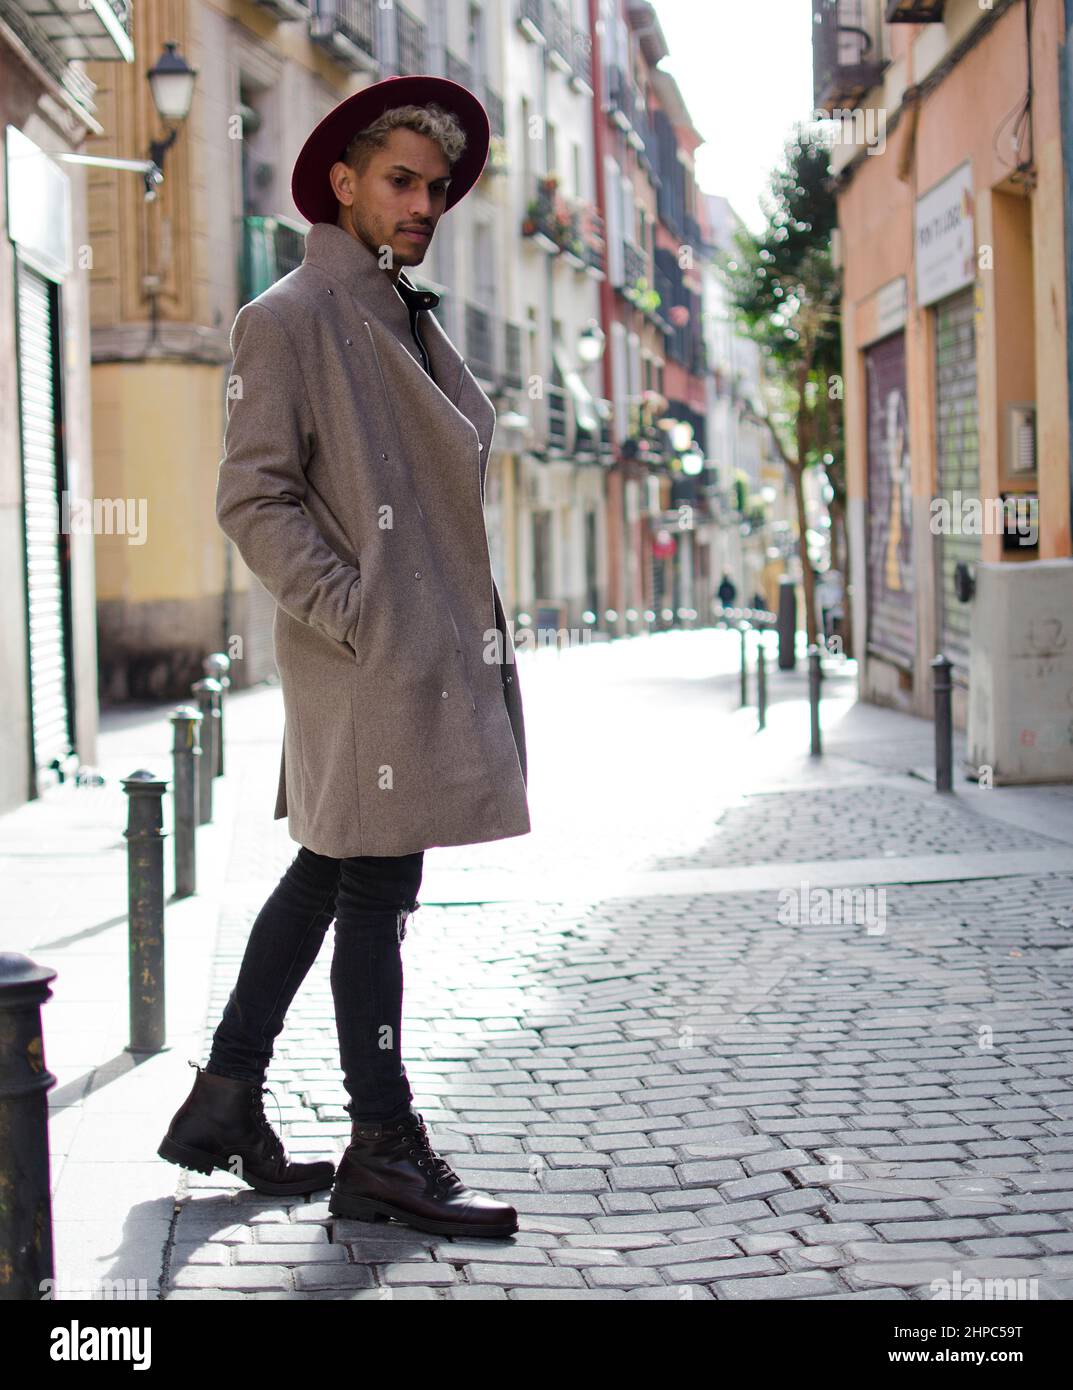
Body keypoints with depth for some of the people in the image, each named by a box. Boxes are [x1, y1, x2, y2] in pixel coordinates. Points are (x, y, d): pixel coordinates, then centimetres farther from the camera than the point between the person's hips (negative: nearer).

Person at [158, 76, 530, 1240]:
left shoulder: (406, 323, 19)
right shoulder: (286, 321, -7)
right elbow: (253, 499, -12)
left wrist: (462, 626, 15)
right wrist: (354, 613, -18)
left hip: (432, 652, 9)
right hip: (365, 661, -9)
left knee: (328, 872, 13)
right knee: (374, 890, -4)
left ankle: (225, 1102, 23)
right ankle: (384, 1151, 4)